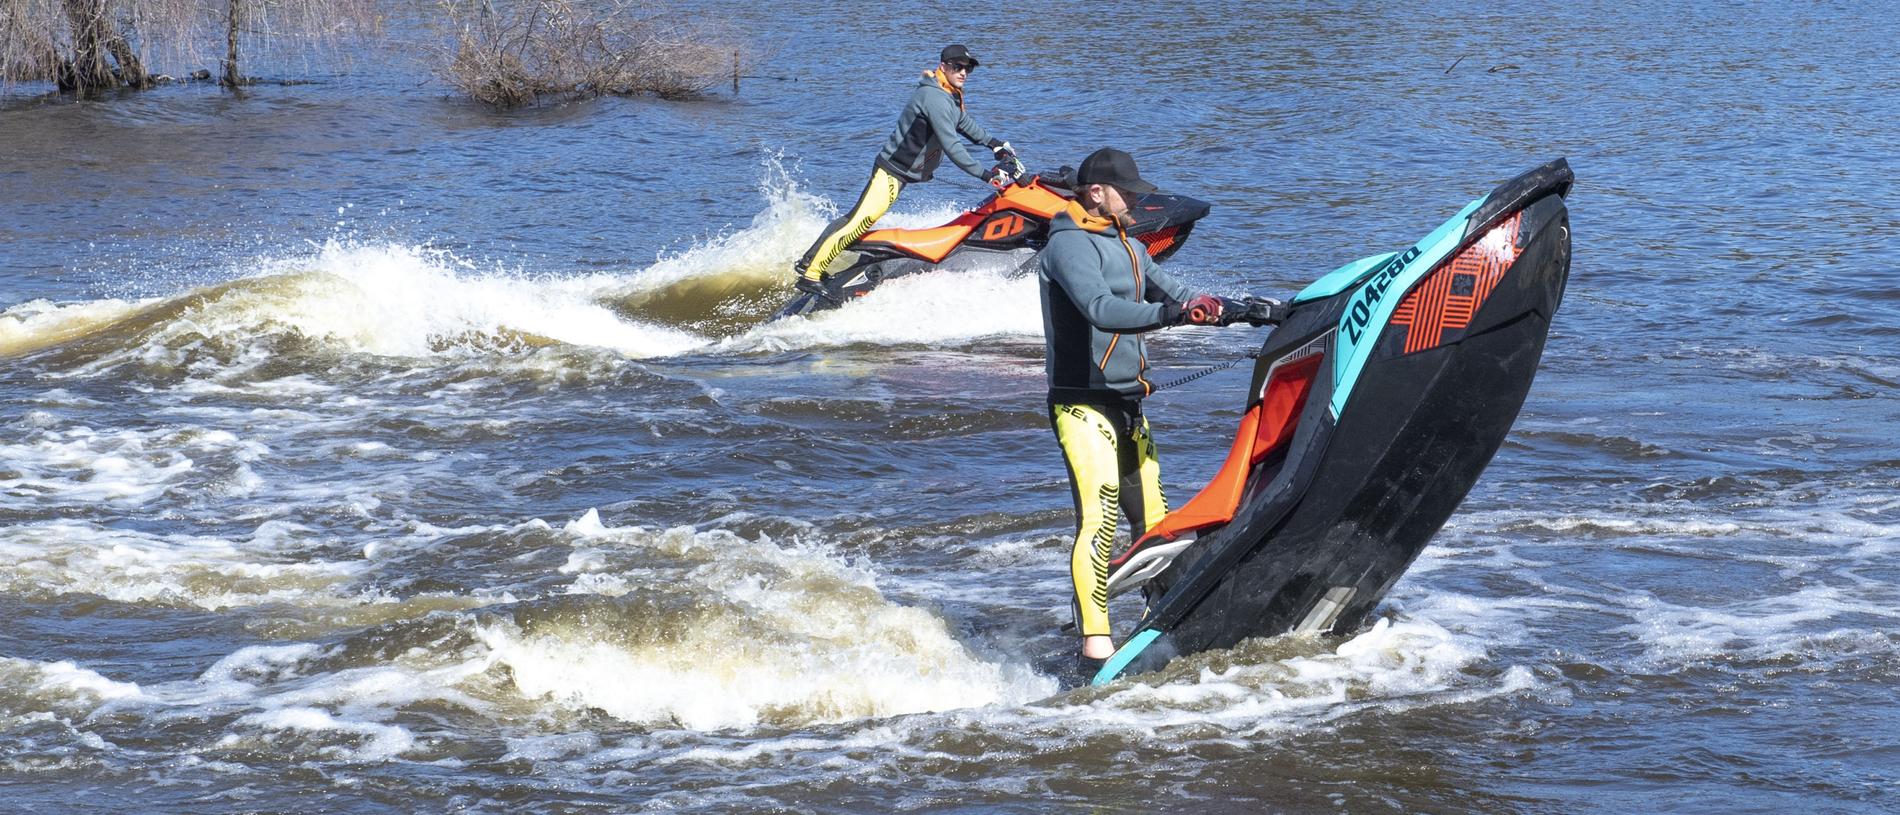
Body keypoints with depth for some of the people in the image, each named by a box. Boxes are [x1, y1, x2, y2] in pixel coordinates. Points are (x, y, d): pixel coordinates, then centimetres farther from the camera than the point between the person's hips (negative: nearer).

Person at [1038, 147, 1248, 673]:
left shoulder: (1127, 247, 17)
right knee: (1099, 518, -19)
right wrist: (1171, 313, -40)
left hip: (1127, 403, 9)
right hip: (1083, 405, -9)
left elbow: (1172, 293, 22)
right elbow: (1100, 310, -29)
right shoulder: (1069, 245, -13)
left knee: (1152, 519, 14)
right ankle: (1096, 647, -25)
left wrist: (1246, 310, 10)